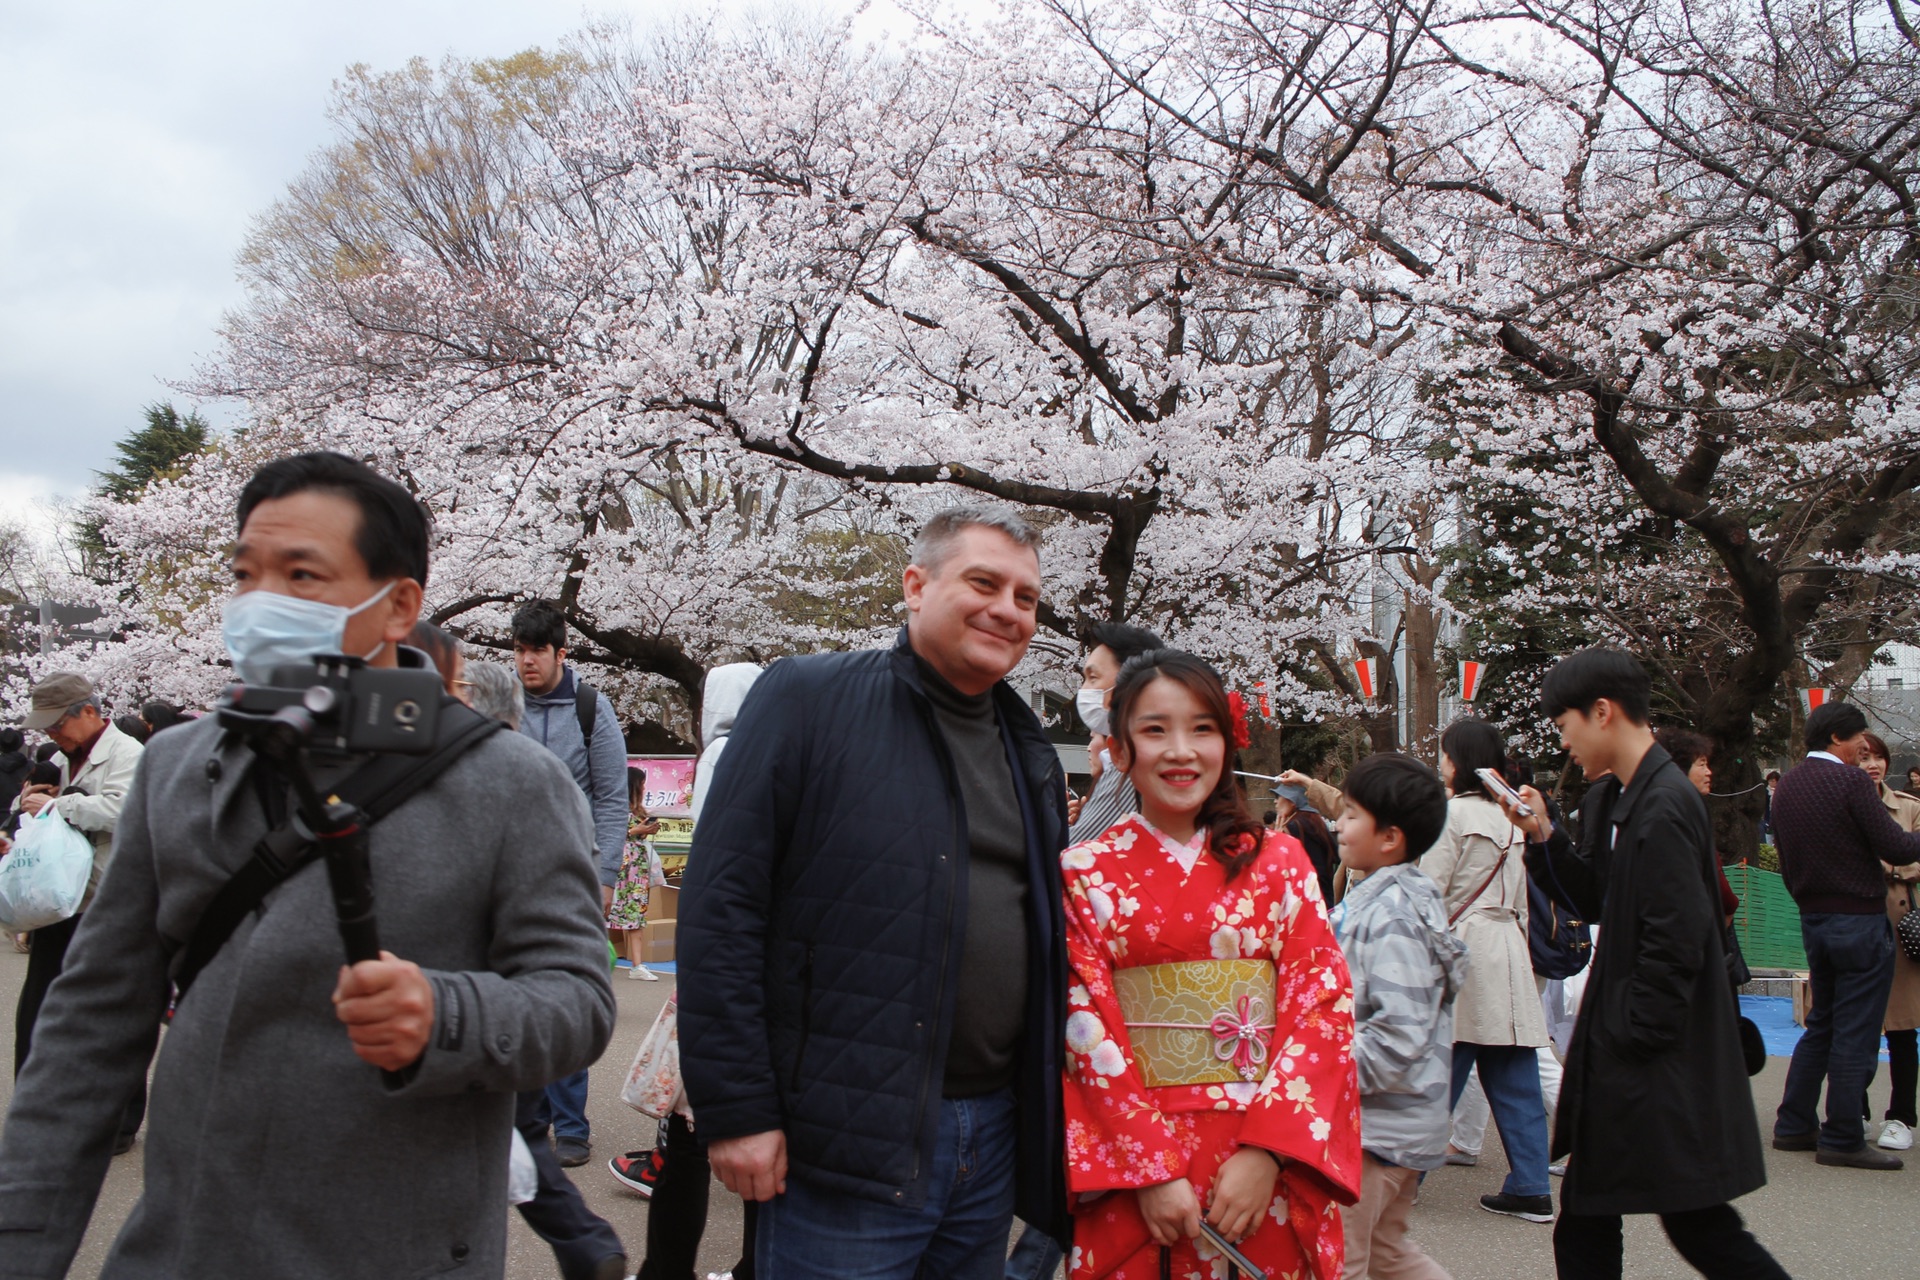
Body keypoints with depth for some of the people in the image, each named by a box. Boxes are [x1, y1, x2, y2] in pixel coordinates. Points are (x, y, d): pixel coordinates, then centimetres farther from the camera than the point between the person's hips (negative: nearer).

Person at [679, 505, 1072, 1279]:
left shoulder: (1030, 749, 13)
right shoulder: (808, 698, -6)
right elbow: (721, 908, -11)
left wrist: (1048, 1108, 14)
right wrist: (735, 1109, -14)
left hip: (995, 1133, 6)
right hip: (846, 1142, -6)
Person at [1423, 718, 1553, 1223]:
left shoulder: (1453, 812, -9)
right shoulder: (1509, 818, 13)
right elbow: (1520, 901, 17)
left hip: (1463, 946, -7)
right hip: (1508, 952, 7)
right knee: (1515, 1081, 7)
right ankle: (1530, 1187, 7)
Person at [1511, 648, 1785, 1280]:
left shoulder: (1664, 807, -20)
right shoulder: (1608, 799, 10)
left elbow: (1677, 941, -23)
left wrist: (1633, 1037, -17)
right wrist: (1544, 836, 2)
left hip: (1663, 1059, -10)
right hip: (1620, 1045, 10)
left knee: (1699, 1225, 1)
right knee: (1584, 1224, 14)